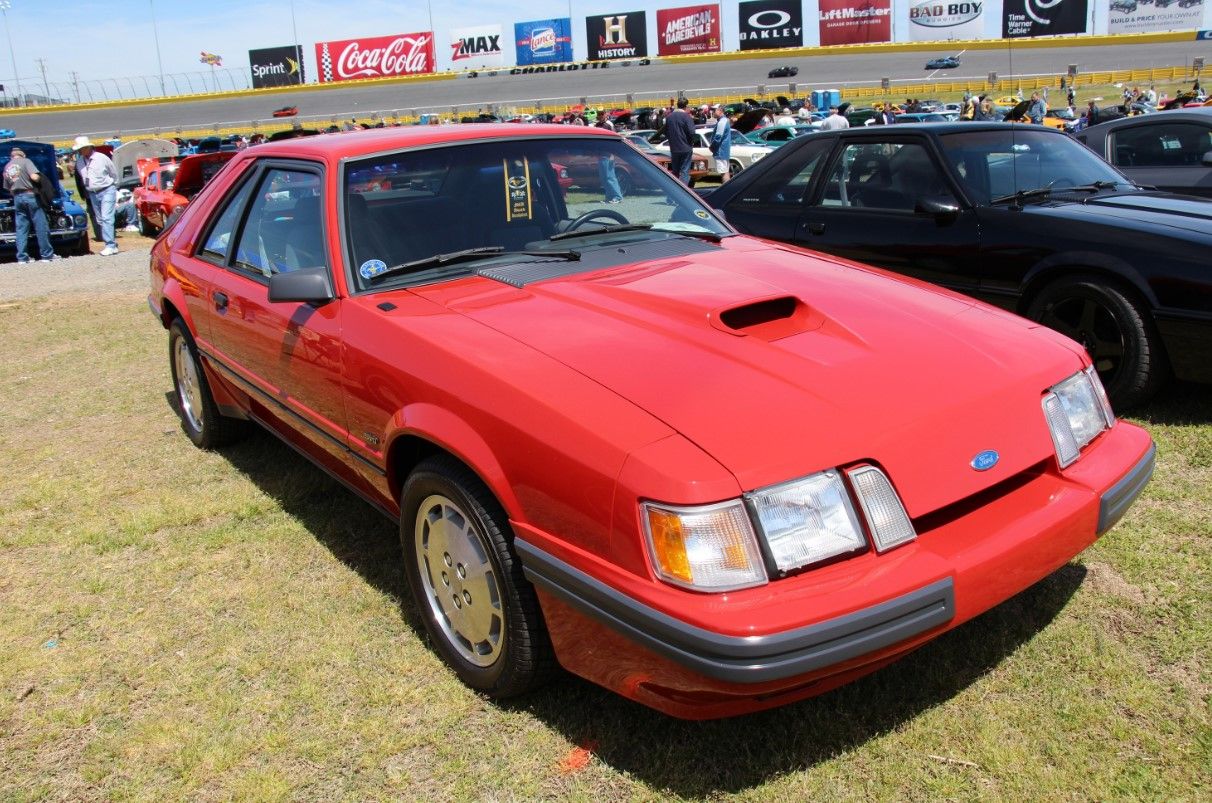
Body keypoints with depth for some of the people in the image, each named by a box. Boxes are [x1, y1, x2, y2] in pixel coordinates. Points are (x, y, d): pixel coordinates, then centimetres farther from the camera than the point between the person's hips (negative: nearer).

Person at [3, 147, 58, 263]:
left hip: (17, 198, 6)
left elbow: (8, 188, 18)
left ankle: (22, 257, 4)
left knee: (21, 229, 8)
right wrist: (40, 179, 2)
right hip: (30, 195, -6)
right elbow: (34, 176, -19)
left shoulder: (6, 167, 16)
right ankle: (47, 255, -1)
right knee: (41, 227, -1)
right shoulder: (25, 161, -3)